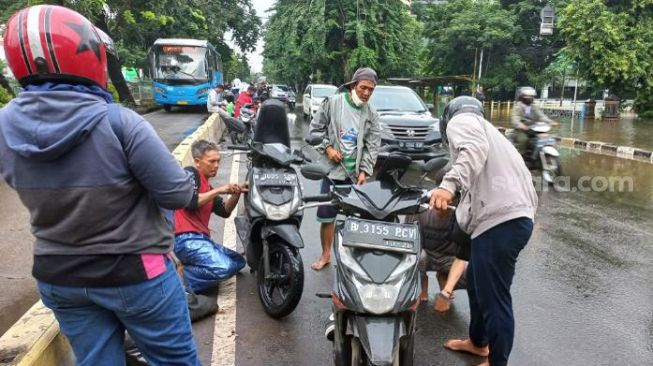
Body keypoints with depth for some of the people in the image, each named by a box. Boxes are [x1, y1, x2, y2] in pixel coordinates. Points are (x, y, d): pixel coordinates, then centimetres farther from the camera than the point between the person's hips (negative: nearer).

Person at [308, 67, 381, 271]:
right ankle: (325, 255, 22)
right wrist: (327, 148, -10)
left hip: (356, 173, 1)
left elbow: (372, 146, 3)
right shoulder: (332, 102, -2)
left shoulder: (372, 115, 4)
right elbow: (315, 128, 3)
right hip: (333, 169, -1)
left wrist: (364, 171, -7)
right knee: (326, 216, 5)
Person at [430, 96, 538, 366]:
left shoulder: (460, 121, 5)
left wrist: (449, 184, -33)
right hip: (514, 216, 10)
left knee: (494, 297, 0)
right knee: (477, 282, 24)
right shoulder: (484, 129, 33)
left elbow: (473, 150, -18)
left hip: (501, 220, -10)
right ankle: (478, 341, 41)